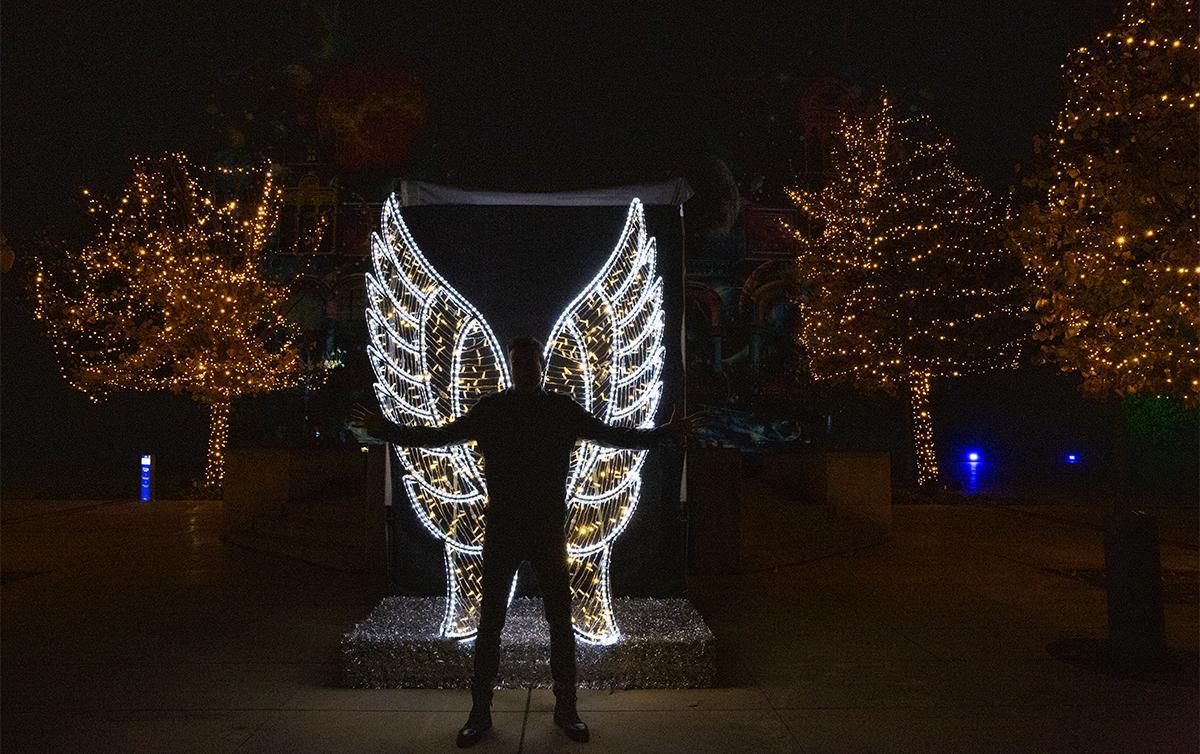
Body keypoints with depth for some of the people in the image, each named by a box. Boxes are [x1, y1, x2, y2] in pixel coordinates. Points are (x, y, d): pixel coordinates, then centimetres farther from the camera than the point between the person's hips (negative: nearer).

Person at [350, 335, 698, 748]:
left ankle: (566, 709, 20)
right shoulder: (490, 408, 0)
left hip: (549, 528, 1)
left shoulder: (563, 409, 1)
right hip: (501, 528, 0)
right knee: (490, 621, 4)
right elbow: (440, 435, 4)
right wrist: (387, 430, -3)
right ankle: (480, 712, 16)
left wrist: (665, 433, 2)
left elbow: (613, 435, 7)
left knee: (560, 620, 7)